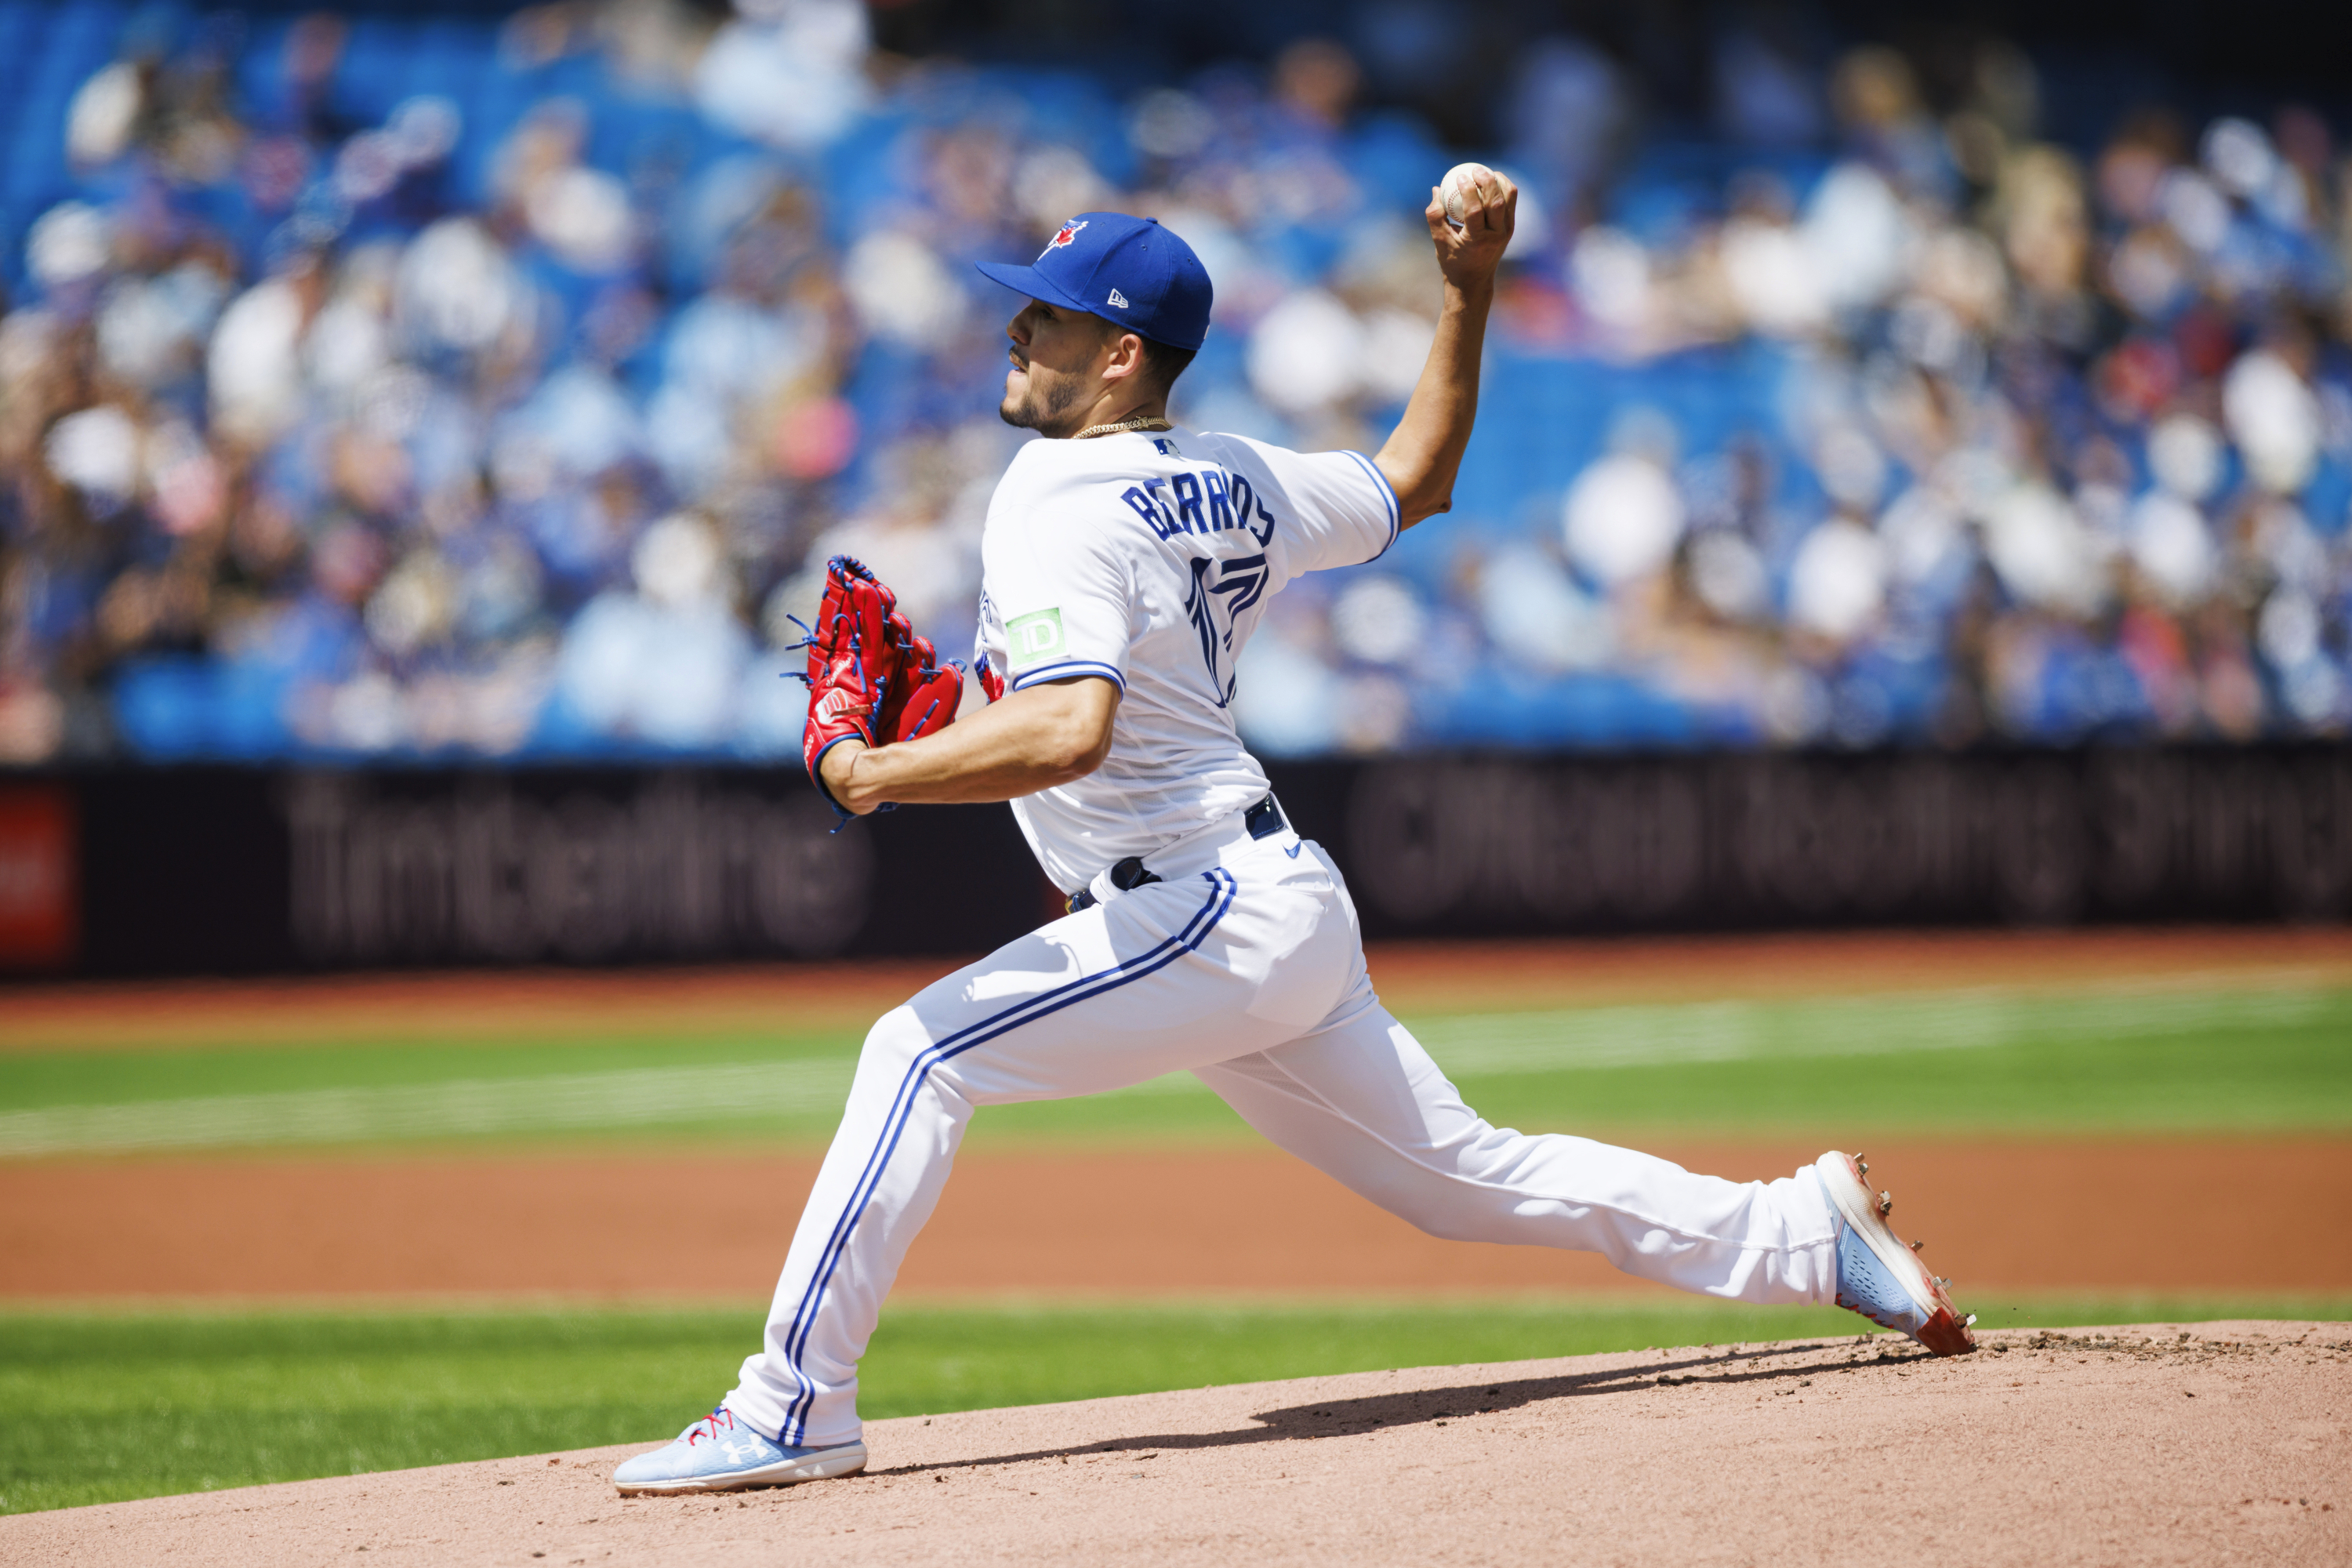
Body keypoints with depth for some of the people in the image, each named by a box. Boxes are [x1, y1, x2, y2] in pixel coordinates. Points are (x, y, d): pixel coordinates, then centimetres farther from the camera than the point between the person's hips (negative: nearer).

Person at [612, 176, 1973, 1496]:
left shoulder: (1058, 508, -14)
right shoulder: (1236, 484, 12)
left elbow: (1067, 732, -30)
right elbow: (1415, 482, 27)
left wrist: (877, 774, -18)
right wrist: (1471, 293, 27)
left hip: (1217, 916, -9)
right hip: (1286, 908, 10)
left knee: (923, 1052, -15)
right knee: (1470, 1176, 17)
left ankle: (797, 1408, -17)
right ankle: (1809, 1232, 20)